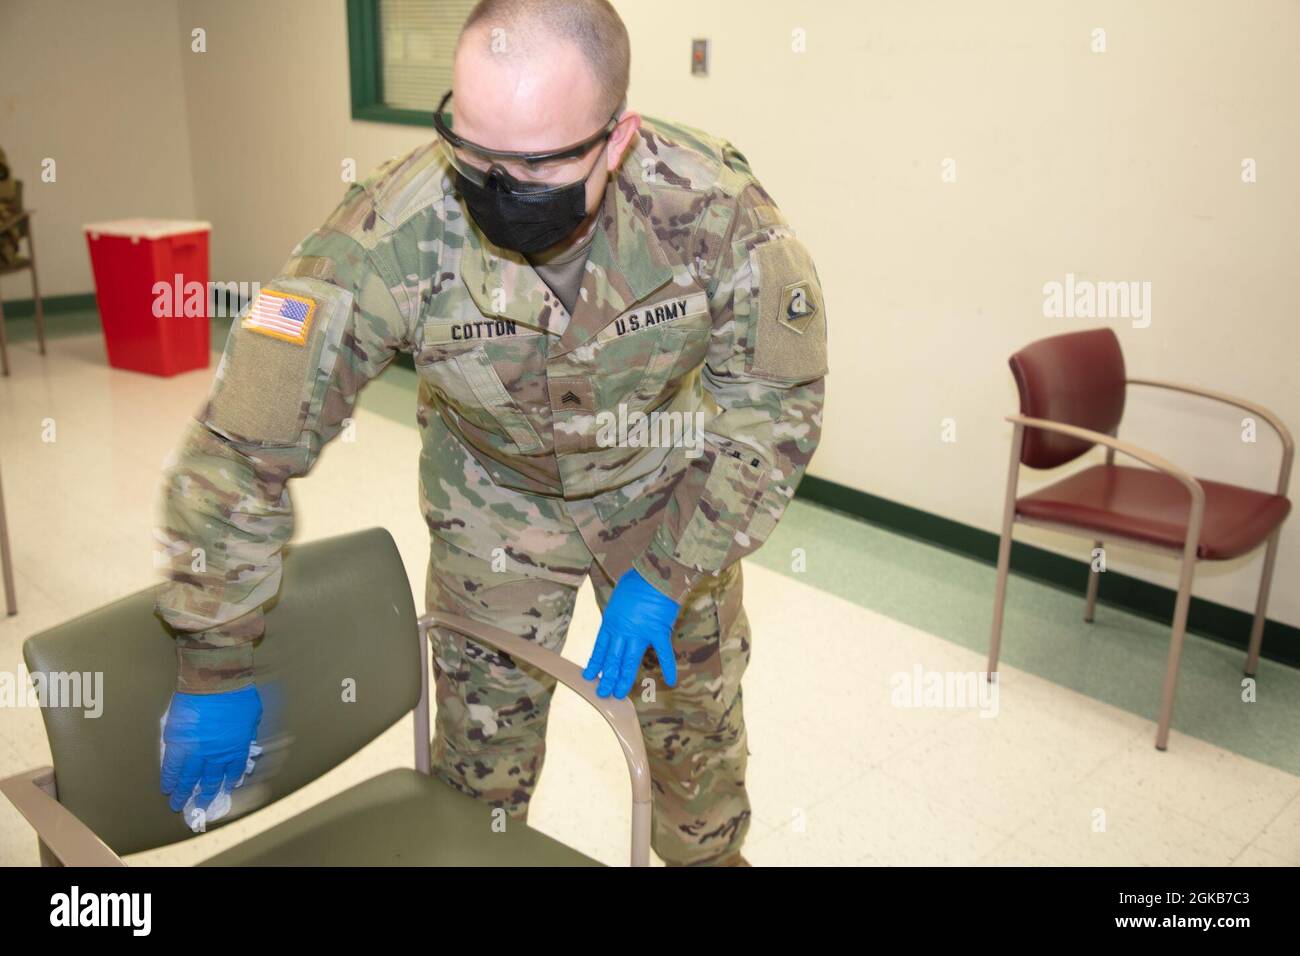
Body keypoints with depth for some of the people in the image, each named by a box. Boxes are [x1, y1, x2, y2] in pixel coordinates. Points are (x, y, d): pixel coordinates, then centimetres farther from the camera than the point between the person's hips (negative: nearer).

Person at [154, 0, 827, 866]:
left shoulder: (715, 204, -30)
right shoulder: (392, 233, -32)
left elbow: (777, 403, -15)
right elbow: (242, 444, -25)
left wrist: (667, 575, -18)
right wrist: (215, 671, -19)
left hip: (670, 488, 1)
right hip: (495, 495, 0)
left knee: (696, 710, 14)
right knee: (482, 737, 7)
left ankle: (709, 854, 46)